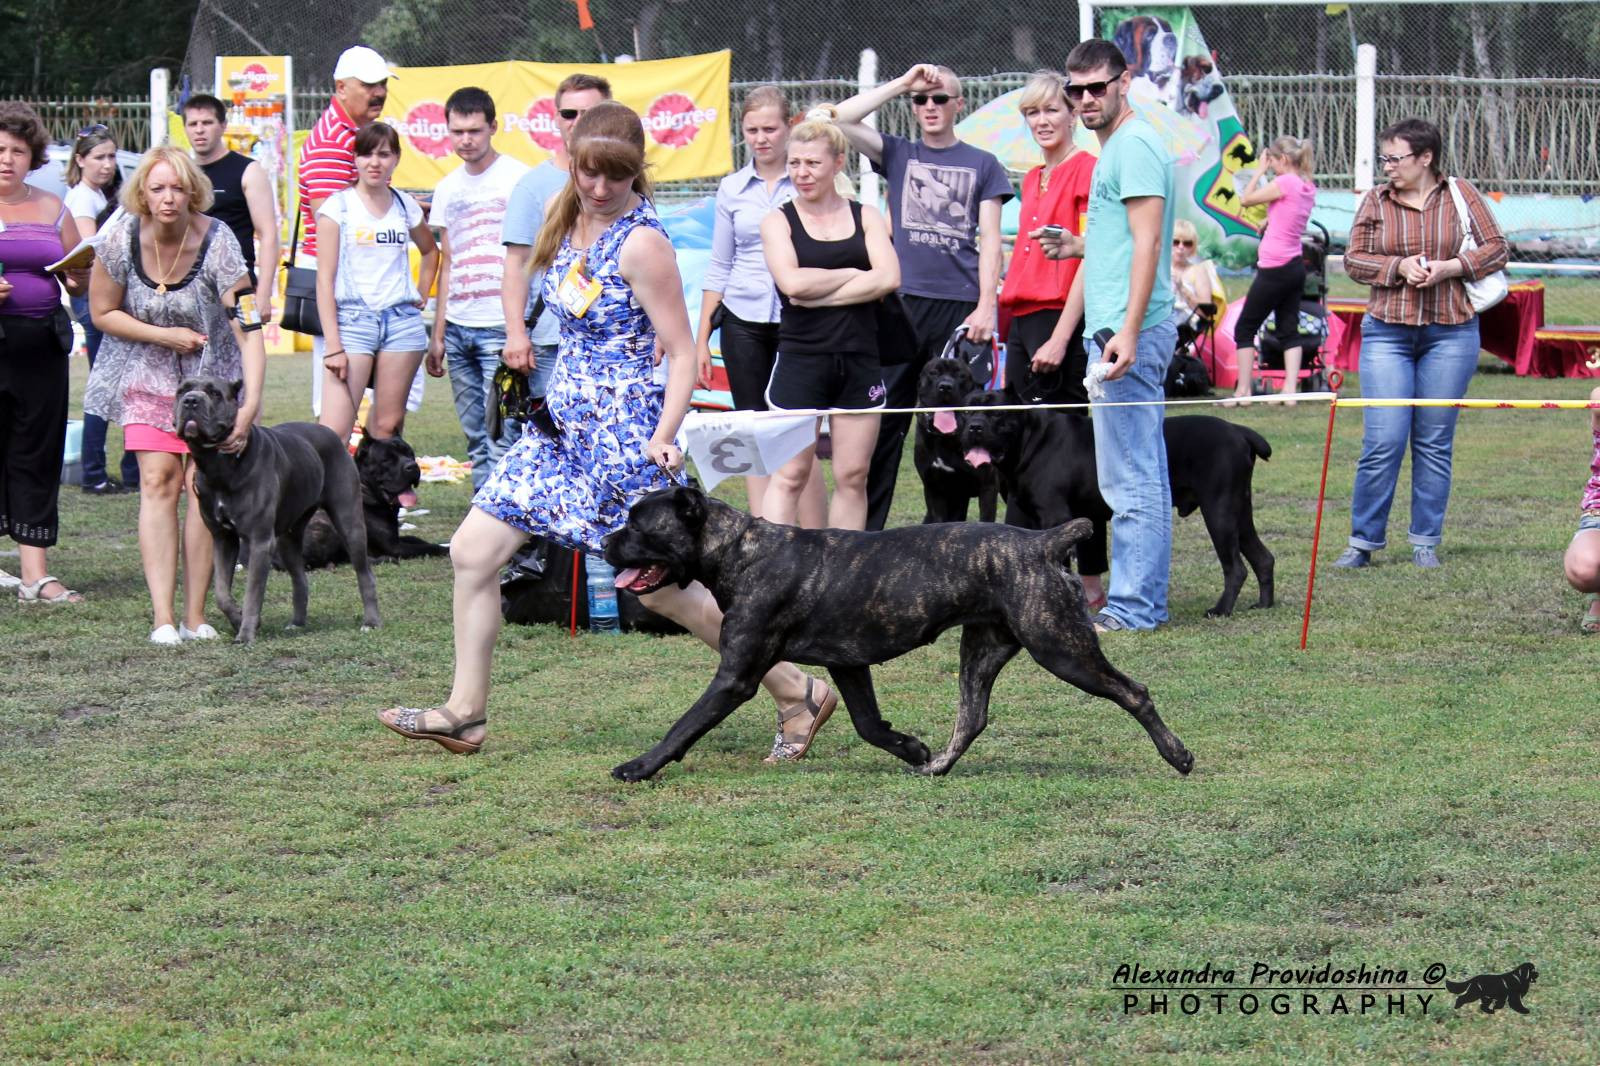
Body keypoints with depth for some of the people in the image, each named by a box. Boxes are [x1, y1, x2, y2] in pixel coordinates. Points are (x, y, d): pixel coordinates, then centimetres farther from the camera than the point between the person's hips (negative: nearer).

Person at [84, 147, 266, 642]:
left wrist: (251, 403, -39)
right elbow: (103, 312, -3)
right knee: (158, 480, -10)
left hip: (212, 373, -1)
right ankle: (163, 618, -15)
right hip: (148, 374, 1)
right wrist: (165, 336, -15)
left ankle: (195, 616, -1)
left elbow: (248, 327, -29)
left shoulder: (216, 243, -24)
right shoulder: (122, 238, -17)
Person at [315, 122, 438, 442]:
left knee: (388, 426, 3)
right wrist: (333, 346, -11)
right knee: (333, 431, -14)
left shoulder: (406, 206, 11)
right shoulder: (338, 206, -1)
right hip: (353, 319, -4)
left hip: (402, 320, 4)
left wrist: (422, 293, 17)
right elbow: (325, 279, -4)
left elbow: (430, 250, 33)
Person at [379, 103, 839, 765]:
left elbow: (682, 352, -16)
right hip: (562, 424, 8)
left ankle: (798, 695, 8)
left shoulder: (641, 243, -17)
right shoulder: (569, 216, 6)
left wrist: (663, 437, -27)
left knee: (662, 589, -4)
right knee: (473, 552, 4)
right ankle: (465, 714, 13)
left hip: (623, 435, -8)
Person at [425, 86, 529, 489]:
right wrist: (437, 335, 16)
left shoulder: (517, 179, -3)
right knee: (475, 437, 7)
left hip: (500, 324, -6)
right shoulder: (448, 189, 16)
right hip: (458, 328, 6)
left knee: (500, 433, -11)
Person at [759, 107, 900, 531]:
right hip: (801, 358, -2)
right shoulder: (778, 222, 4)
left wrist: (820, 295, -12)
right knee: (790, 474, -4)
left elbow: (889, 278, -7)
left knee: (852, 476, 5)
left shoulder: (865, 217, 9)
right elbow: (792, 282, -13)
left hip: (859, 360, 2)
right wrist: (855, 274, -5)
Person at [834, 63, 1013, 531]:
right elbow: (841, 119, 0)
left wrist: (986, 306, -6)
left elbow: (989, 242, 5)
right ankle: (863, 532, 1)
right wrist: (902, 83, -1)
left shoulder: (982, 165, 11)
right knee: (882, 421, -2)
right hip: (903, 301, 1)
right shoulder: (898, 153, 14)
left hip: (960, 304, -1)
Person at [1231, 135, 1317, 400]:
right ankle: (1290, 389, 1)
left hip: (1275, 268, -8)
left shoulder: (1285, 183, -17)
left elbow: (1246, 199, -7)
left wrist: (1261, 170, 1)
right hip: (1295, 266, 8)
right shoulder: (1308, 187, 9)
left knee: (1244, 329, 3)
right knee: (1289, 330, 9)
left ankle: (1243, 390, 2)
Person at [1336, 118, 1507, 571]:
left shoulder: (1461, 195, 4)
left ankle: (1425, 542, 13)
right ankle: (1363, 541, 3)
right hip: (1387, 332, 0)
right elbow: (1354, 260, 6)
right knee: (1383, 442, -6)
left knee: (1435, 442, 4)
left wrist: (1447, 269, -12)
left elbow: (1496, 248, 2)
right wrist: (1400, 267, -11)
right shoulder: (1376, 202, 7)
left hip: (1450, 333, 0)